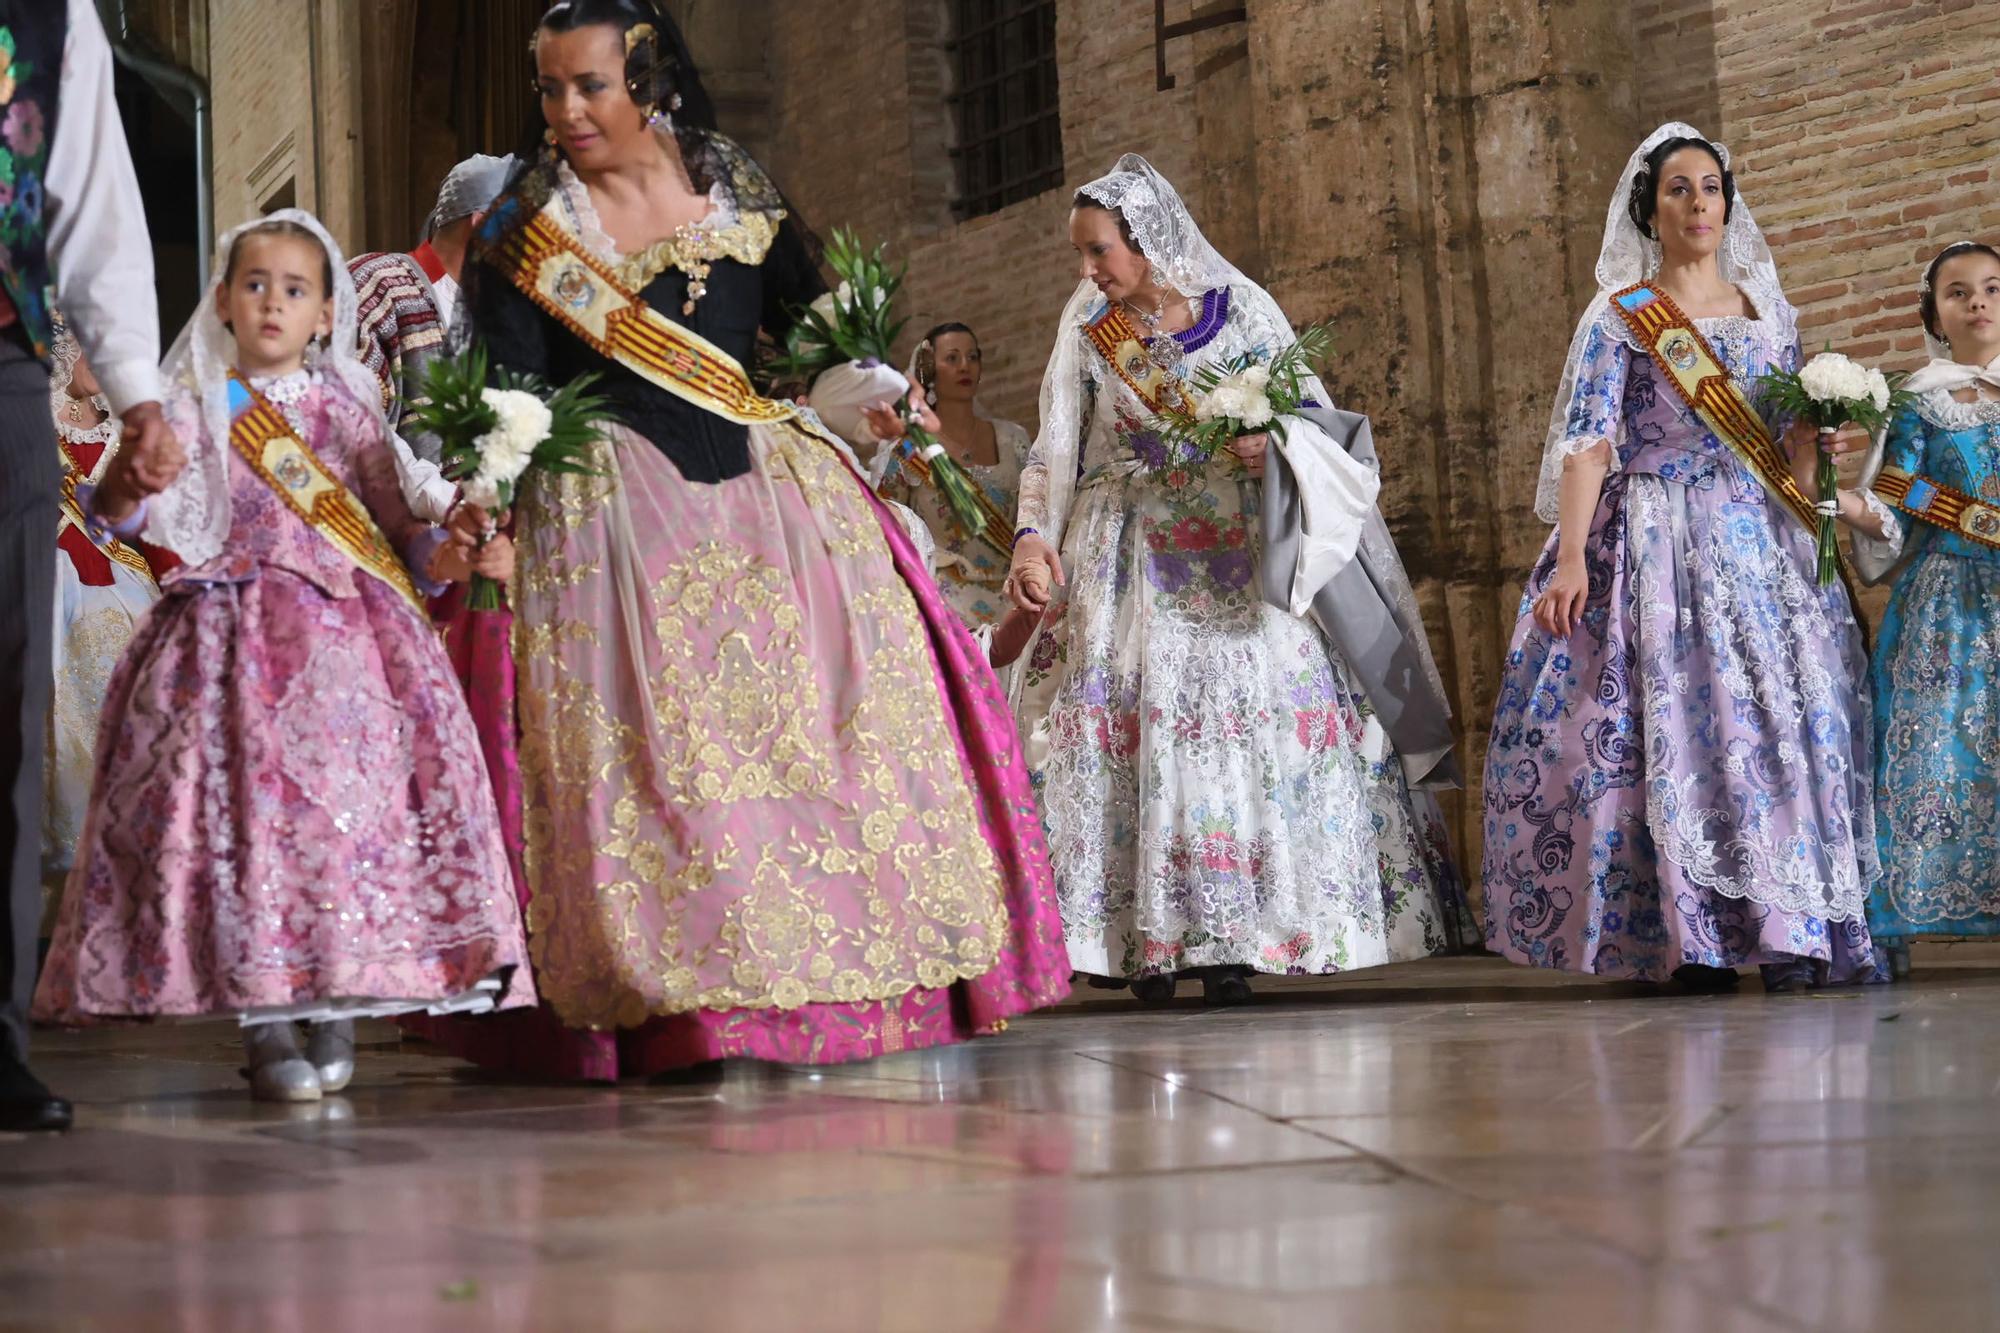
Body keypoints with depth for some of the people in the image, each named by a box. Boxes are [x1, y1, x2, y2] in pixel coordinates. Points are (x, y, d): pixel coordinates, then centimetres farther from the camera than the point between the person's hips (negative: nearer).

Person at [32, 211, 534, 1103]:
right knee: (246, 801, -11)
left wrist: (452, 556, -5)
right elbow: (158, 513, -4)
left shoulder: (348, 407, 13)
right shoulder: (198, 403, 8)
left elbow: (398, 525, 14)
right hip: (236, 640, -2)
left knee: (352, 805, -6)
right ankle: (263, 1024, -7)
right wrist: (121, 495, -25)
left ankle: (337, 1014, 1)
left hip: (348, 636, 2)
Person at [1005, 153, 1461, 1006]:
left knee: (1242, 725, -6)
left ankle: (1230, 939, -3)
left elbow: (1314, 417, 4)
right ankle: (1146, 940, -8)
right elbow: (1054, 453, 8)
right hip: (1127, 566, 1)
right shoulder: (1086, 324, 9)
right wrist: (1032, 537, -7)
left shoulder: (1238, 309, 3)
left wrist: (1273, 443, -18)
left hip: (1234, 562, -1)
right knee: (1124, 731, -8)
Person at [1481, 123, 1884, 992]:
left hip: (1763, 537, 4)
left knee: (1791, 711, -5)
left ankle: (1796, 930, -2)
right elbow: (1587, 442, -8)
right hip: (1660, 543, -4)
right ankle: (1693, 941, -9)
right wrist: (1571, 559, -19)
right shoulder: (1619, 316, 2)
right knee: (1676, 718, -10)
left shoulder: (1767, 311, 15)